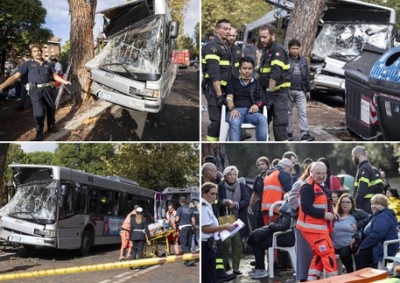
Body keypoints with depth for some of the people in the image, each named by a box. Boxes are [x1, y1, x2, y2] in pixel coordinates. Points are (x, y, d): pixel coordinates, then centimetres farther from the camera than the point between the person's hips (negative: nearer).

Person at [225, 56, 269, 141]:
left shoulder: (257, 83, 26)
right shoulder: (233, 82, 21)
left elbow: (264, 98, 15)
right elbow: (229, 97, 6)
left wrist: (257, 104, -11)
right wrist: (232, 109, -17)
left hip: (251, 111, 2)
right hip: (236, 110, -1)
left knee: (263, 119, -33)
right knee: (235, 122, -38)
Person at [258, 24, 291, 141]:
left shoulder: (278, 50, -14)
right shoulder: (266, 50, 15)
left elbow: (275, 74, -22)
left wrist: (270, 91, -23)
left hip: (279, 91, -9)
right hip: (268, 91, 9)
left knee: (279, 122, -11)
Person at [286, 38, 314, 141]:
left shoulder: (303, 60, 10)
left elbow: (307, 76, 15)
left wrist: (308, 89, 13)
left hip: (300, 91, 3)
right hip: (288, 90, -3)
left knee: (303, 113, -2)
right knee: (288, 112, 7)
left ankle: (305, 134, -3)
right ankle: (289, 133, 16)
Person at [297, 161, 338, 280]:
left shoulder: (322, 186, 16)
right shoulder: (308, 187, -18)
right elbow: (306, 207, -25)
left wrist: (331, 213, 9)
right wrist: (324, 214, -22)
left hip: (320, 227, 10)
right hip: (312, 228, -10)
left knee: (319, 255, 13)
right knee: (328, 253, -9)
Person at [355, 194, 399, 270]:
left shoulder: (383, 217, -15)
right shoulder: (378, 215, 21)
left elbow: (376, 235, -27)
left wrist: (361, 246, -19)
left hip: (384, 249, -11)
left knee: (359, 256, -23)